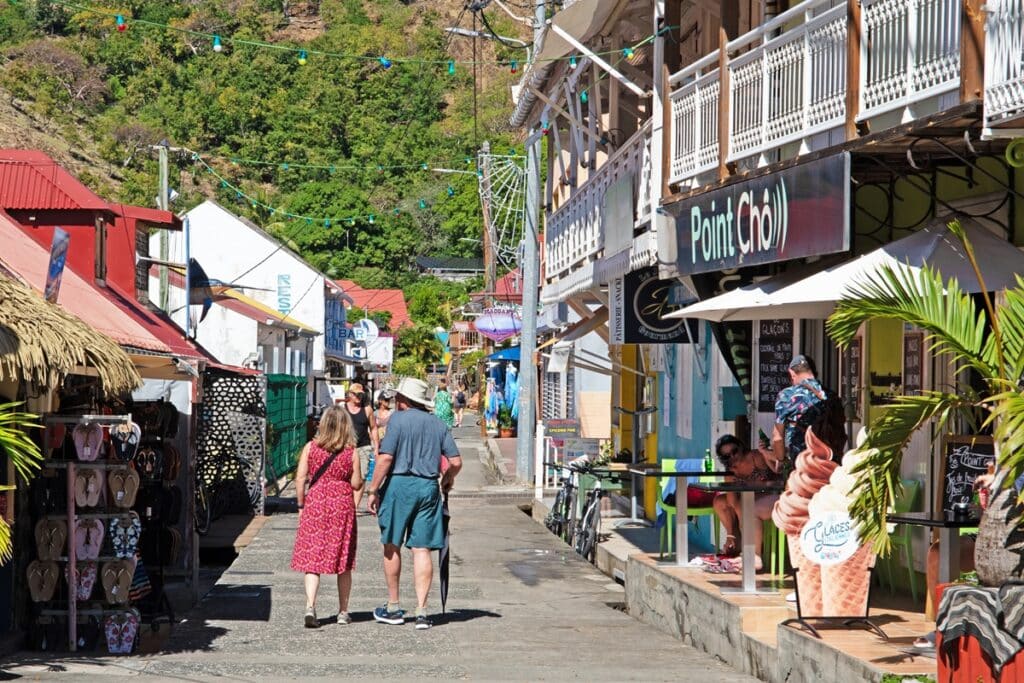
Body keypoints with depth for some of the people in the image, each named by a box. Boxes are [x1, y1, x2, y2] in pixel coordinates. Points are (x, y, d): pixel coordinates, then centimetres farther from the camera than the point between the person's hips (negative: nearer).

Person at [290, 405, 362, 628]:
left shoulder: (311, 448, -2)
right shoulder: (351, 452, -4)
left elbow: (300, 478, -4)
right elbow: (356, 484, -4)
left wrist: (301, 505, 5)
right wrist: (360, 477, 17)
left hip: (315, 503, 0)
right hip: (342, 505, 0)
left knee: (312, 559, 1)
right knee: (343, 562, 11)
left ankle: (310, 607, -17)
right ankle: (343, 611, 18)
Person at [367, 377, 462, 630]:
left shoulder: (398, 419, -4)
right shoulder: (439, 425, 10)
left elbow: (386, 457, -12)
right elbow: (456, 462, 6)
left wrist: (373, 490, -8)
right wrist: (448, 479, 27)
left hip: (399, 485, -4)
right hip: (429, 487, 4)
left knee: (392, 546, 9)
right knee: (422, 549, 5)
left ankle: (393, 608, 16)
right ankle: (421, 610, -1)